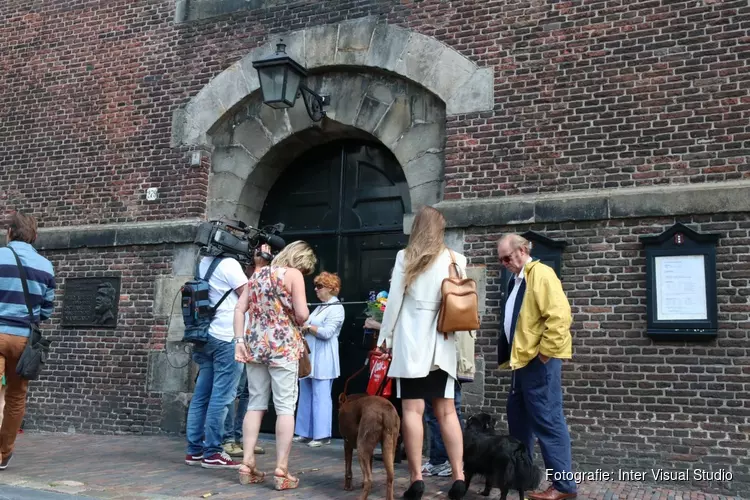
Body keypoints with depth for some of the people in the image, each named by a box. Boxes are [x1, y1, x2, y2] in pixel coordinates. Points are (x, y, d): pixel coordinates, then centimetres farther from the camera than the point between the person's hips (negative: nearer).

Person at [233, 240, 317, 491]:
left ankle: (247, 465, 12)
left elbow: (239, 309, 8)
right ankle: (281, 471, -1)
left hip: (256, 345, 6)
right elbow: (302, 314, -13)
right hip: (283, 346, -6)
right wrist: (296, 321, 9)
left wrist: (239, 341, 4)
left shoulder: (258, 274, 13)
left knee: (255, 404, 11)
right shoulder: (293, 274, -5)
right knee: (285, 407, -1)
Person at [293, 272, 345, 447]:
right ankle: (306, 433, 17)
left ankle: (322, 435, 0)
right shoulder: (320, 307, 19)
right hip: (309, 356, 9)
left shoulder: (336, 308, -7)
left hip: (322, 359, -9)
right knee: (306, 395, 10)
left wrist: (307, 327, -8)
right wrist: (303, 328, 2)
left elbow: (327, 332, -17)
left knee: (321, 396, -6)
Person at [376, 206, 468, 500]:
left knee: (412, 409, -2)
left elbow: (394, 300, -1)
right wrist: (462, 336, 18)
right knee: (447, 411, 6)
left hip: (412, 342, -3)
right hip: (442, 344, 3)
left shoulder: (405, 257, 0)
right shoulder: (456, 260, 6)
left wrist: (386, 337, 7)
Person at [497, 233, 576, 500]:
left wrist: (545, 352, -18)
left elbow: (559, 315, -21)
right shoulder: (518, 280, 17)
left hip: (539, 361, -10)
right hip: (522, 359, 10)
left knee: (547, 420, -6)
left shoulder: (540, 274, -12)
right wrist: (512, 355, 19)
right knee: (518, 416, 16)